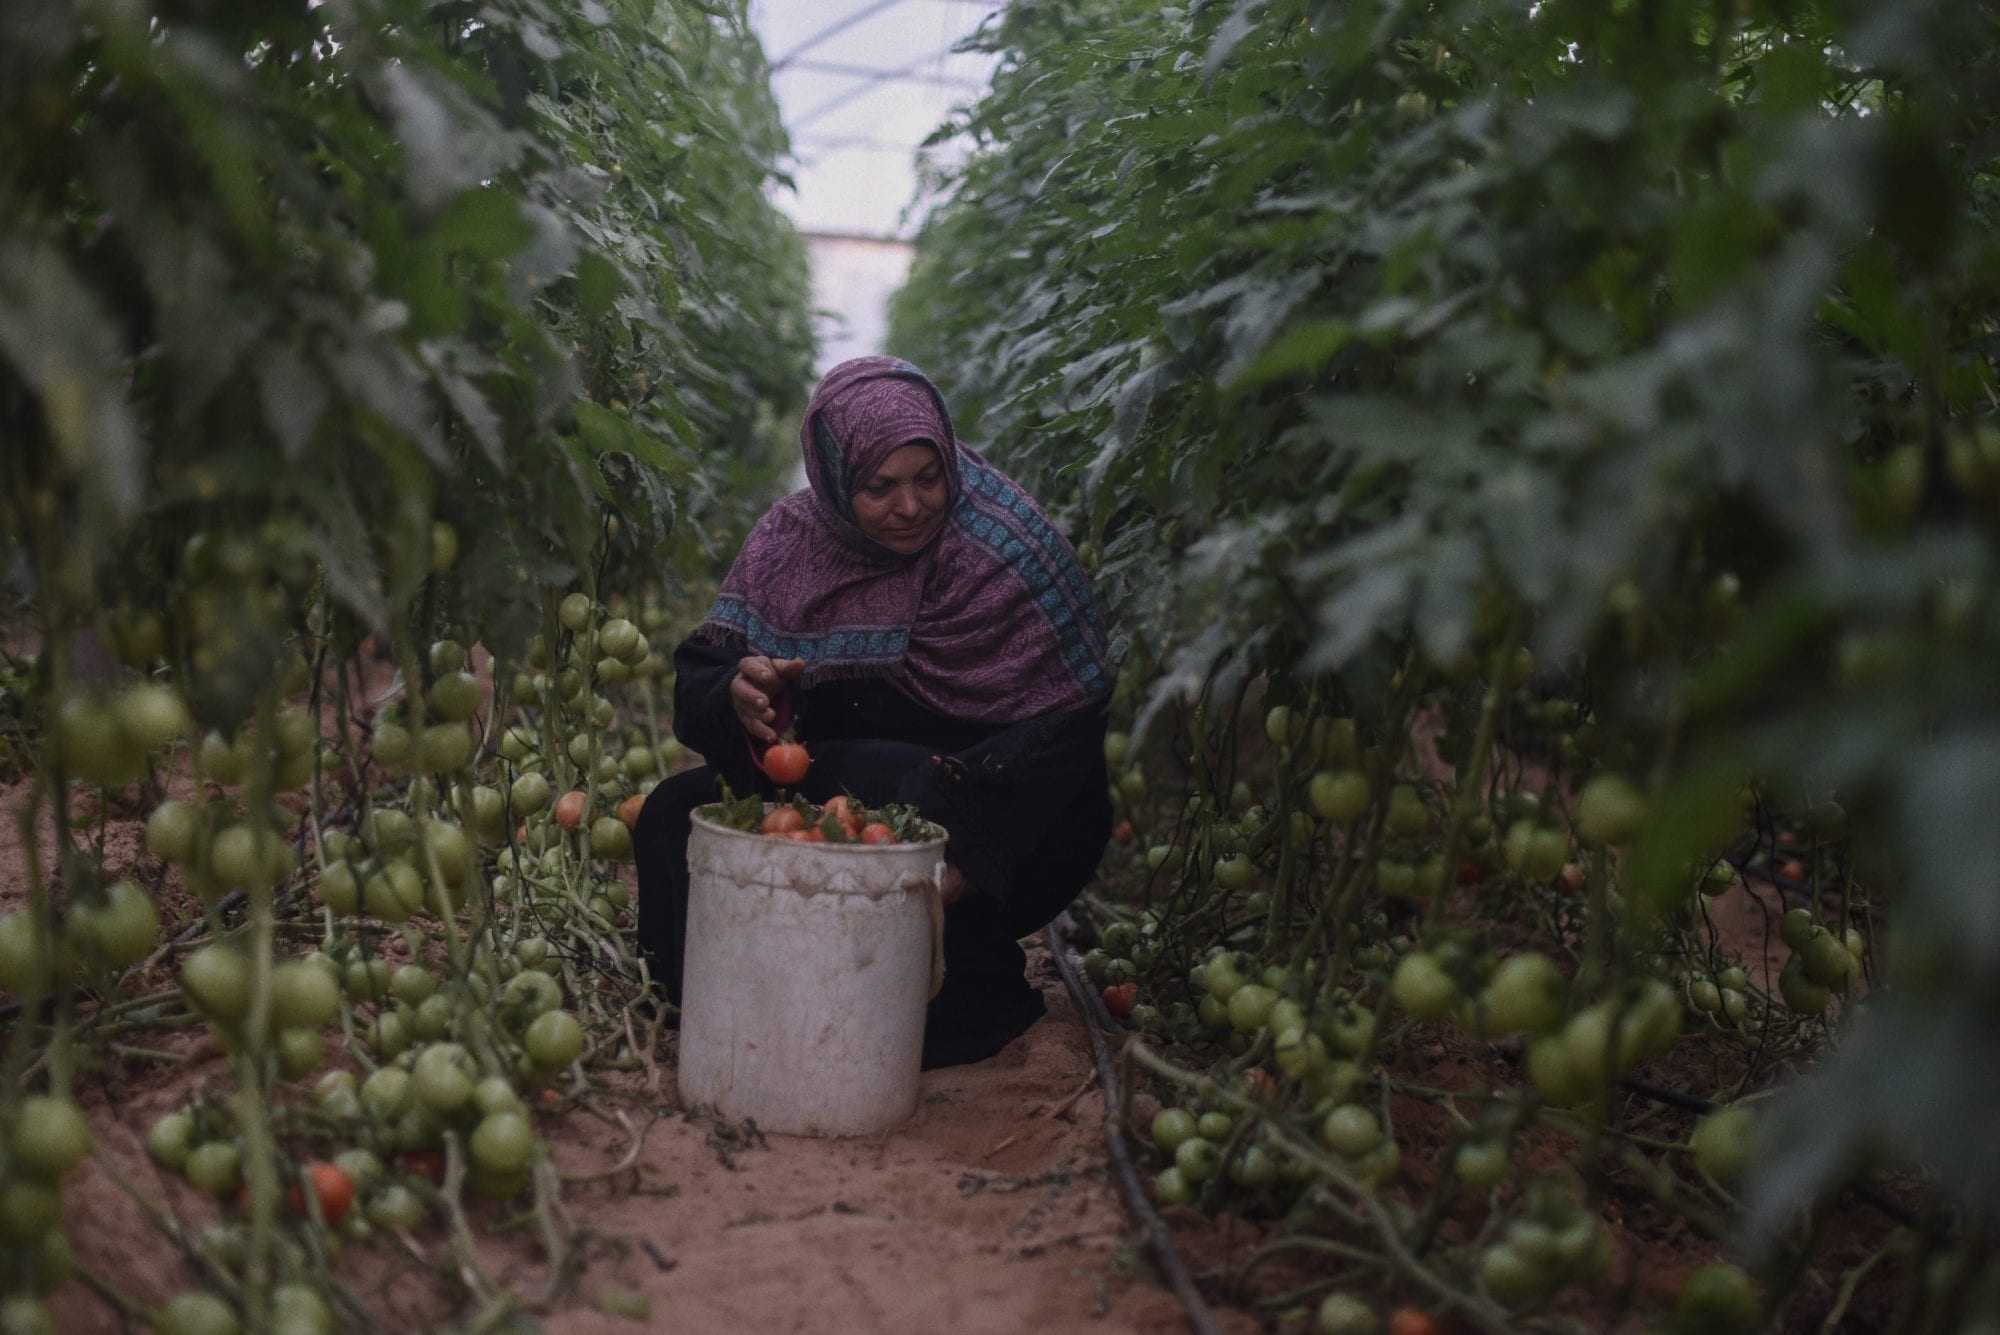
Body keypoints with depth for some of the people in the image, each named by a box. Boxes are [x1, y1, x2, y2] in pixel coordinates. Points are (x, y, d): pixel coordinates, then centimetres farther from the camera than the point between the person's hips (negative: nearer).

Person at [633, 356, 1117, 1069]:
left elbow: (1062, 735, -21)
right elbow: (699, 677, -6)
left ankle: (974, 1005, -12)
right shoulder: (792, 538, -4)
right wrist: (738, 697, -31)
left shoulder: (1005, 549, -19)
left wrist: (970, 852, -33)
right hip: (836, 783, 5)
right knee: (673, 816, -10)